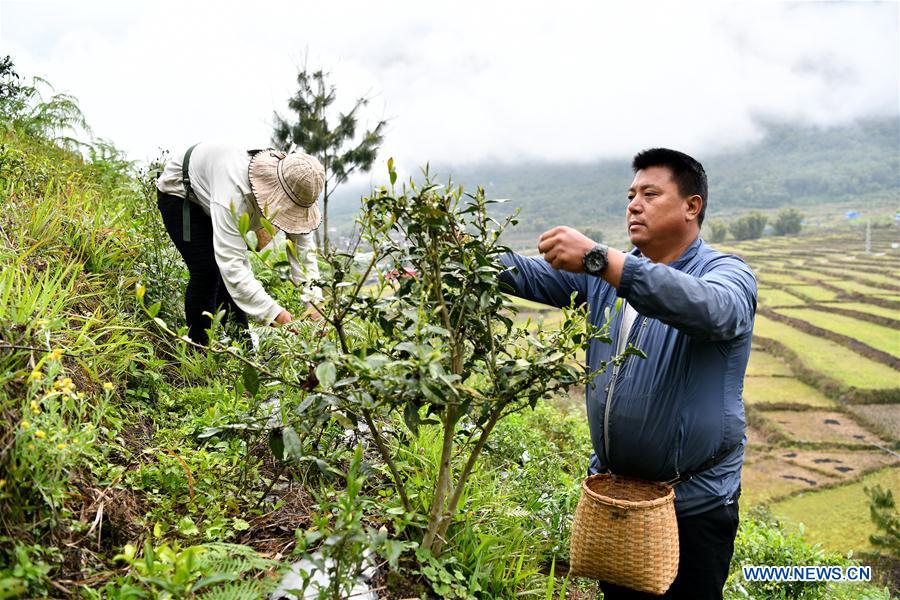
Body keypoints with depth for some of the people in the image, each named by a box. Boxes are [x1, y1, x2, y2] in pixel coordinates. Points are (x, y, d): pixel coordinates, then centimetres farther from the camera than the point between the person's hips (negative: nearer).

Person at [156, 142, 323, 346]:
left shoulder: (292, 190, -26)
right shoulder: (234, 192, -46)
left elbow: (302, 243, -22)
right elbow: (230, 264, -49)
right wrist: (274, 313, -53)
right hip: (179, 192, -6)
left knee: (238, 273, -2)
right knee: (207, 272, -17)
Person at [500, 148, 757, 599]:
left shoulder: (727, 273, -12)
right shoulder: (609, 272, 7)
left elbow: (709, 309, -36)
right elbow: (529, 274, 0)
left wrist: (598, 258, -42)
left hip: (693, 502, -5)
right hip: (612, 487, 5)